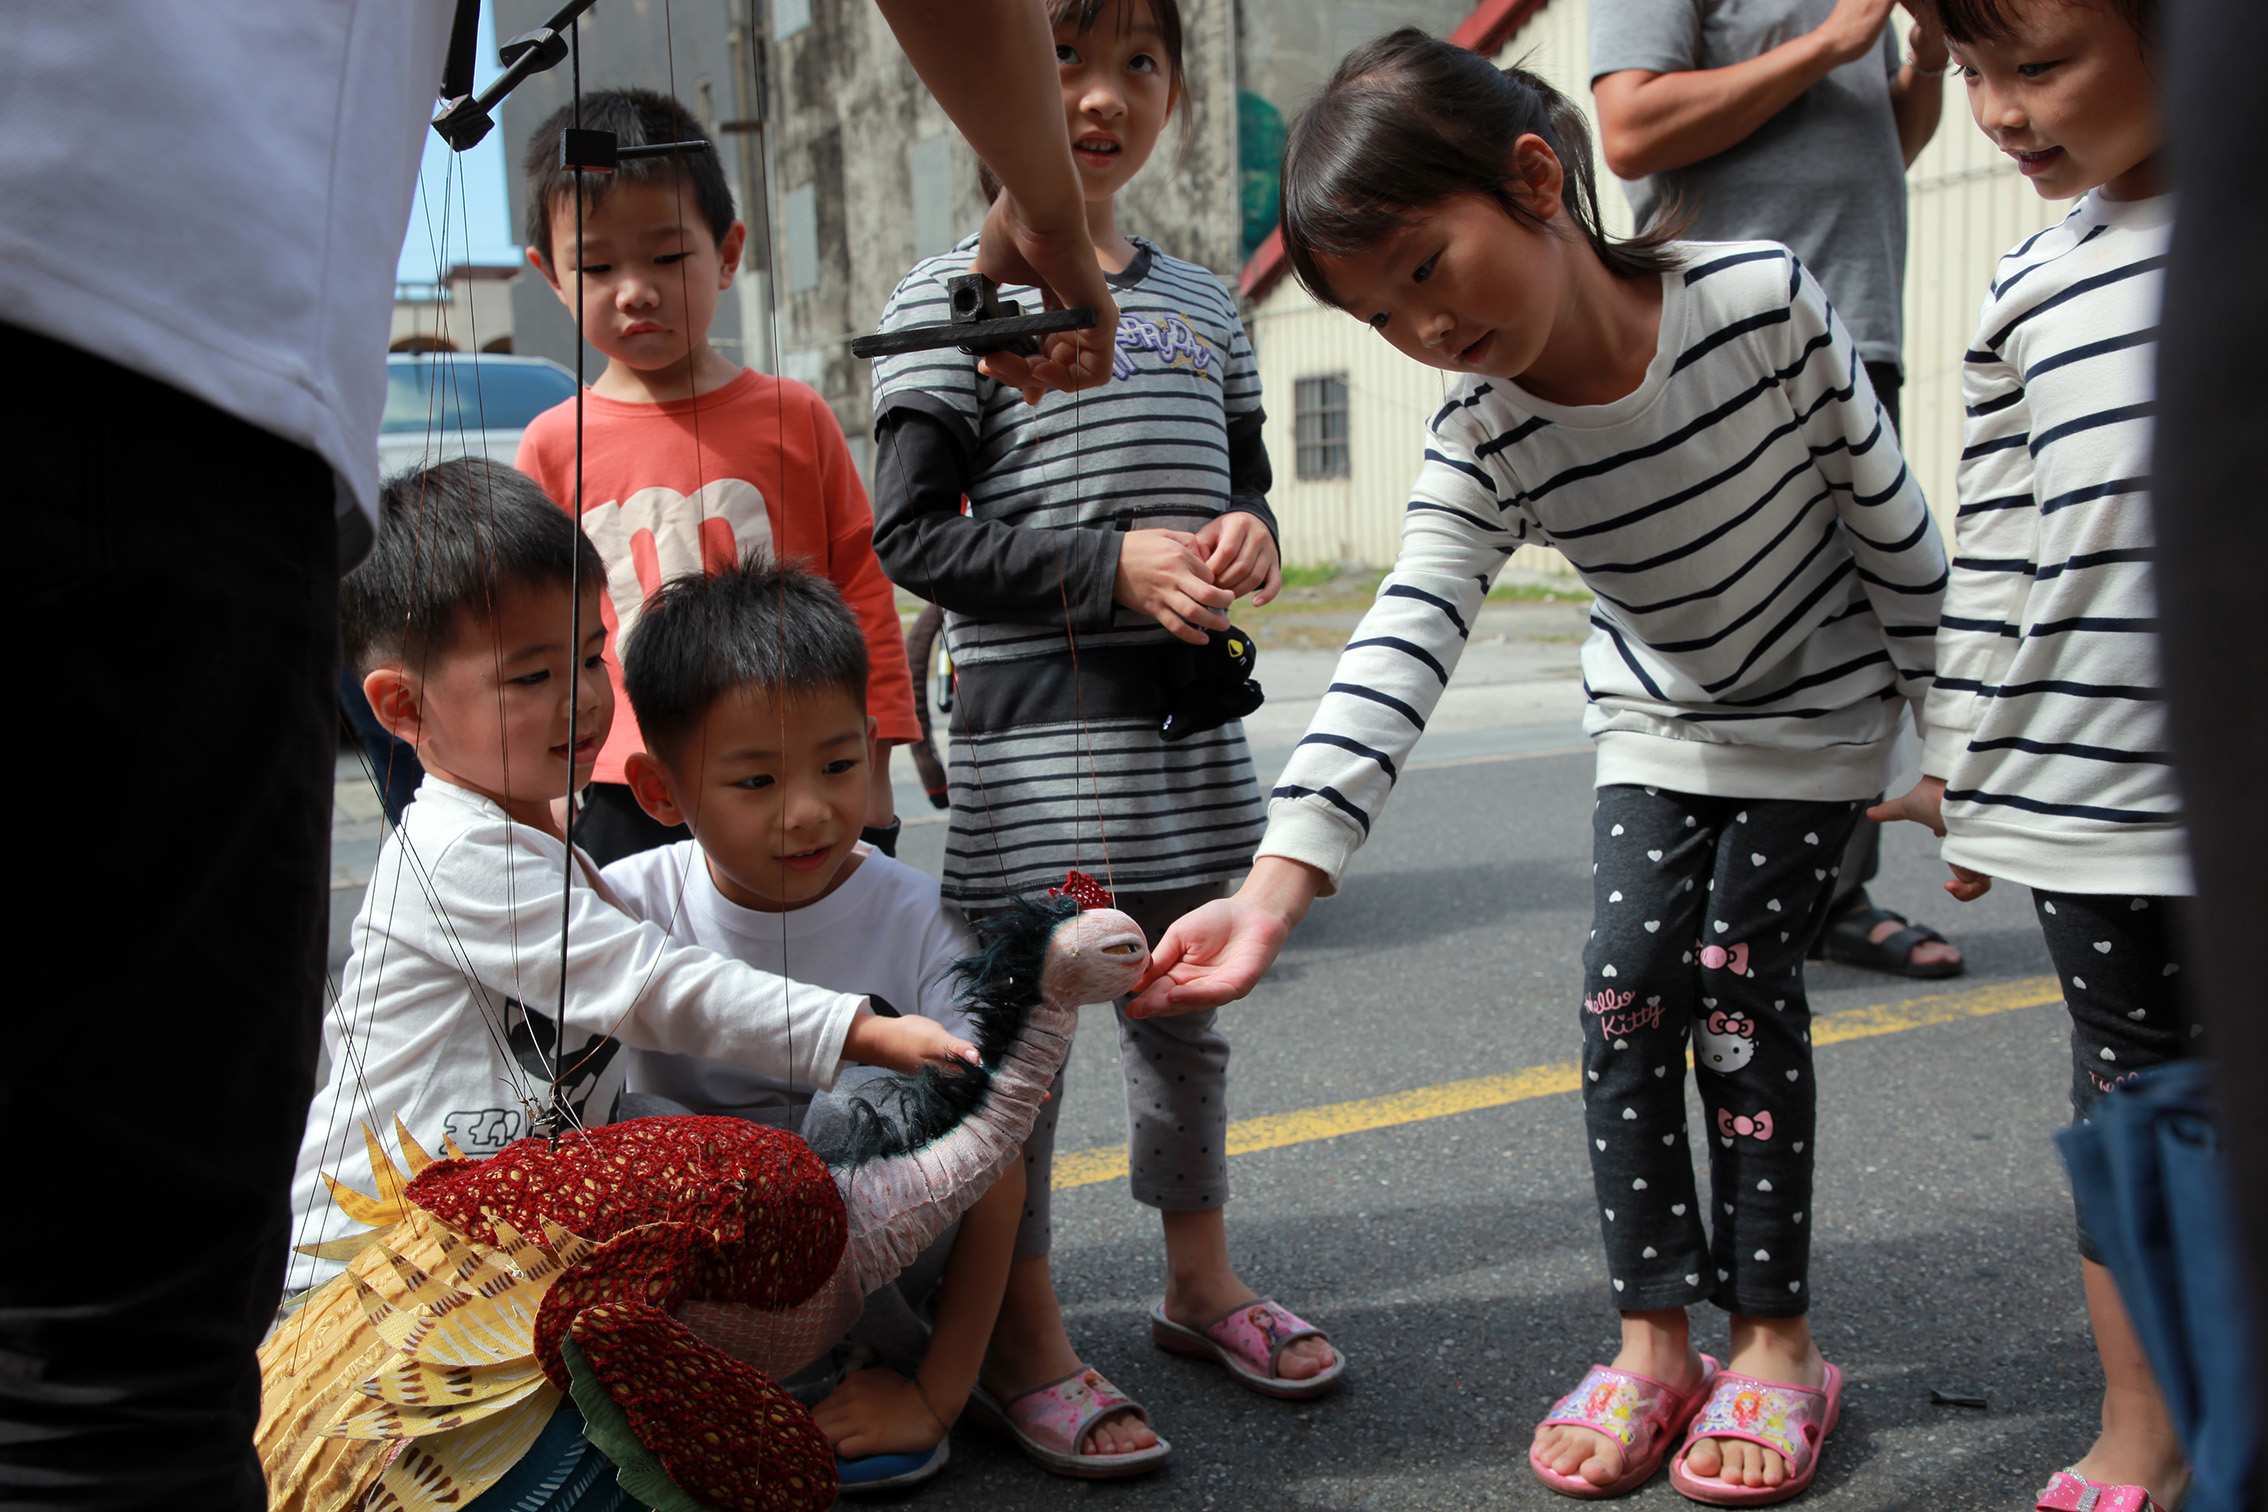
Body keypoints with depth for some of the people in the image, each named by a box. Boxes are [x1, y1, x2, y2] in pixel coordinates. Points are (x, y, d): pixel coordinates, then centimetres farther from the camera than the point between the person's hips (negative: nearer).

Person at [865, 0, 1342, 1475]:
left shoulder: (1204, 303, 13)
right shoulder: (953, 296, -5)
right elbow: (912, 534, -10)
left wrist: (1250, 530, -4)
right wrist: (1112, 566, -18)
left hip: (1190, 718, 6)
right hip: (1035, 729, -6)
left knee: (1186, 1008, 17)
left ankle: (1200, 1278, 36)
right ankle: (1026, 1342, 15)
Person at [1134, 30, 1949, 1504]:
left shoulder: (1762, 300, -28)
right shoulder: (1484, 447, -24)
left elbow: (1890, 513, -15)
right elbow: (1398, 659, -36)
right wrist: (1278, 884, -48)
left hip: (1820, 712, -2)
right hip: (1657, 726, 3)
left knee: (1741, 983, -7)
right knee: (1629, 984, -7)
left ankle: (1777, 1340, 10)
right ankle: (1653, 1340, 8)